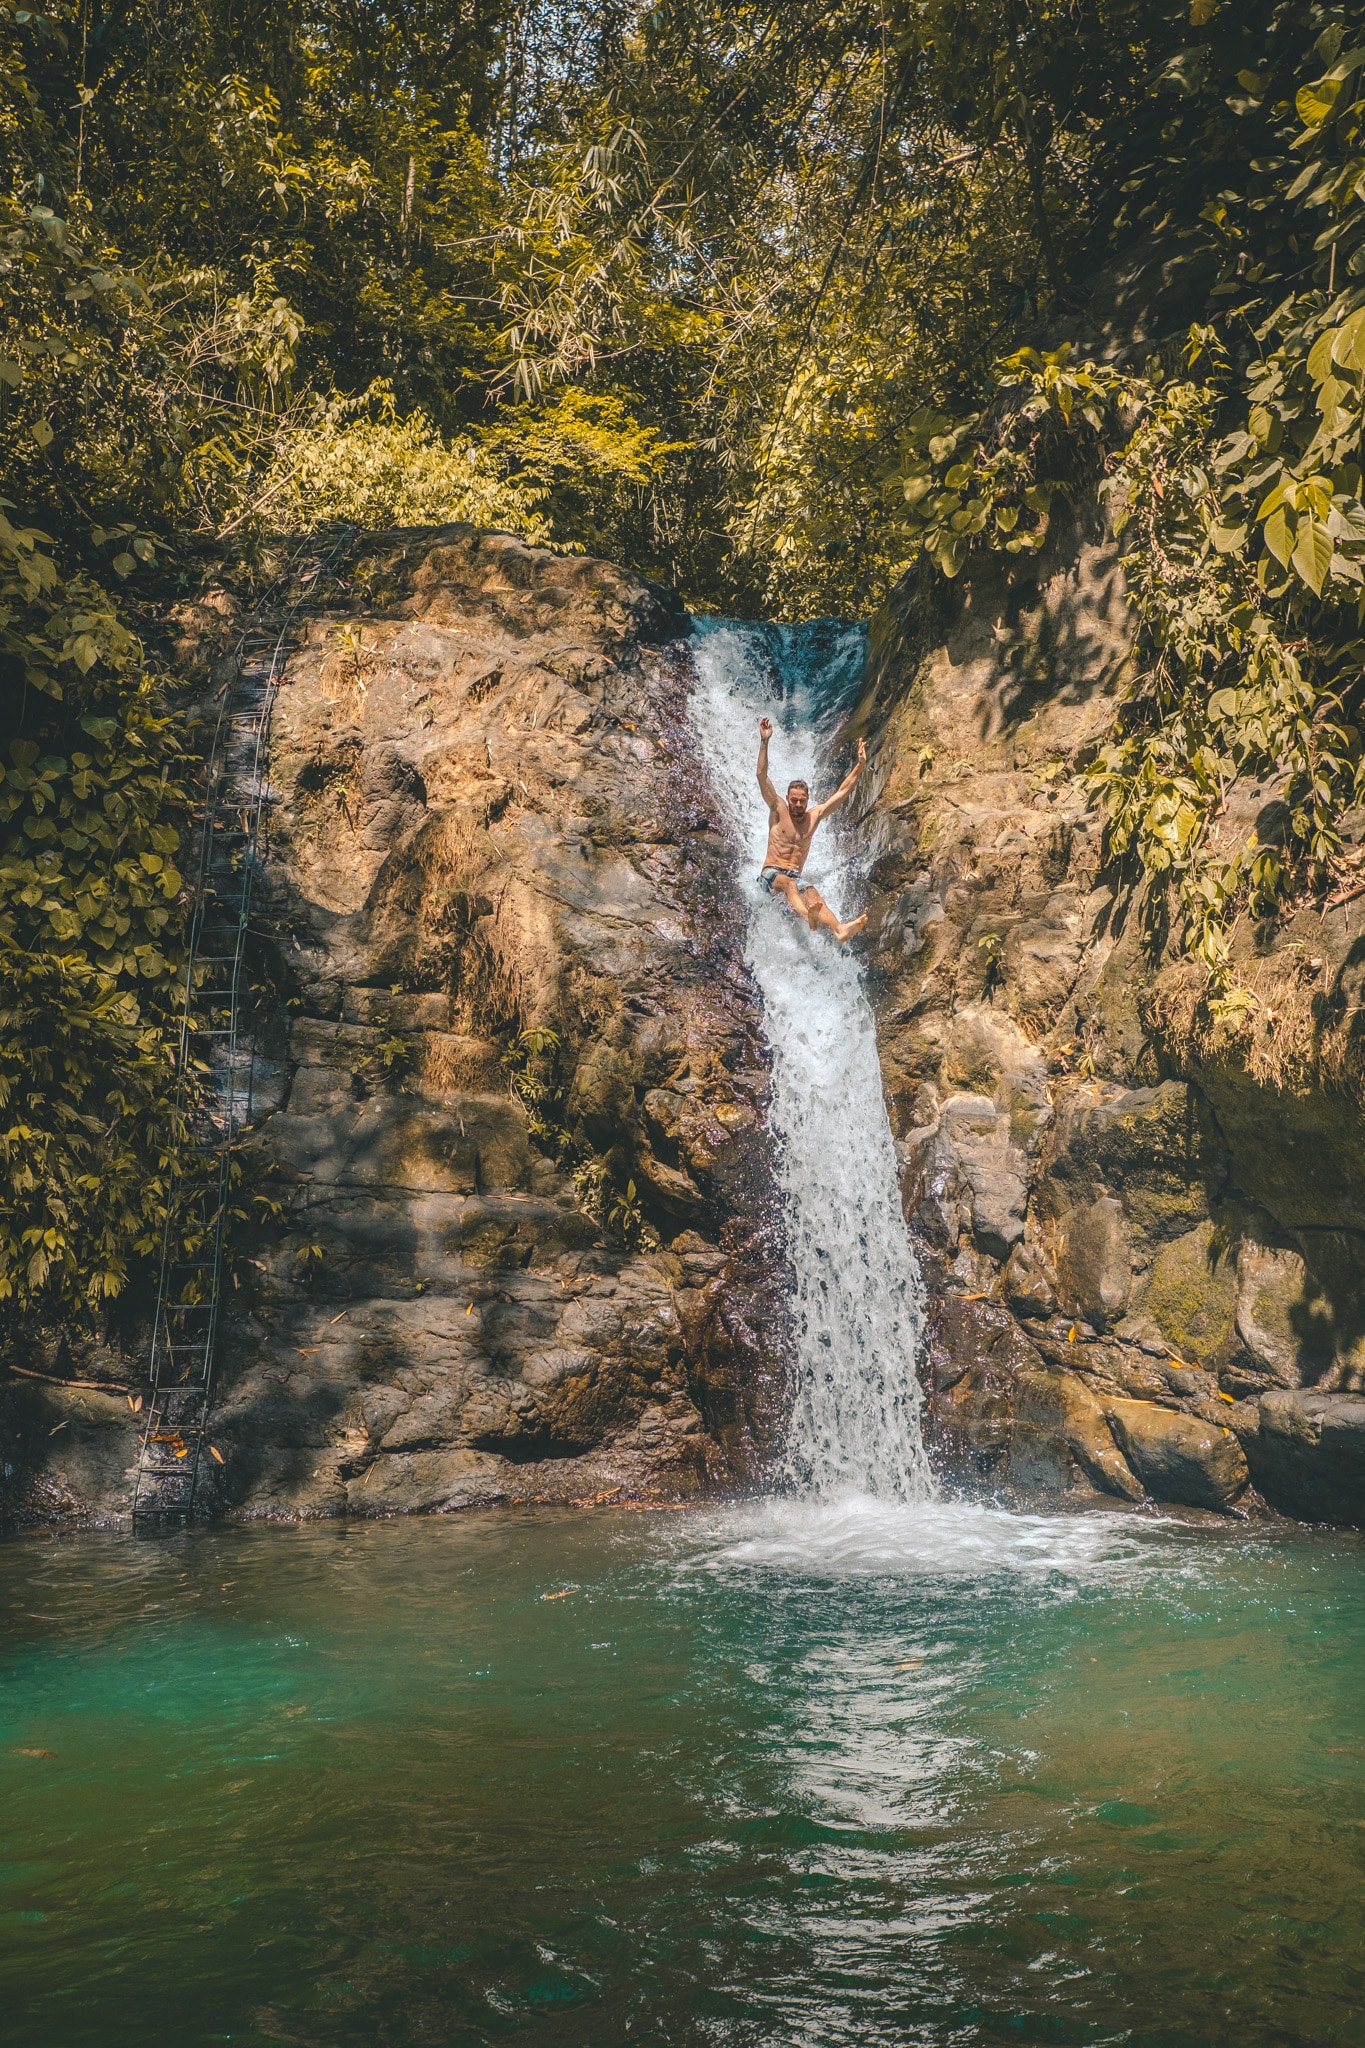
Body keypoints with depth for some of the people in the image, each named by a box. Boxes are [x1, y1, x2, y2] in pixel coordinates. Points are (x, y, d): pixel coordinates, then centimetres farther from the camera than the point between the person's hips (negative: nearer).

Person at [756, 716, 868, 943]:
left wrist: (859, 765, 6)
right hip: (771, 874, -3)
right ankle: (808, 916, -70)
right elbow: (762, 776, -7)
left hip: (794, 878, 3)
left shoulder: (814, 815, 12)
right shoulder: (778, 810, 4)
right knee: (788, 883, -38)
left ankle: (839, 930, -60)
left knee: (813, 895, -31)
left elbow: (843, 792, 13)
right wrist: (764, 742, -16)